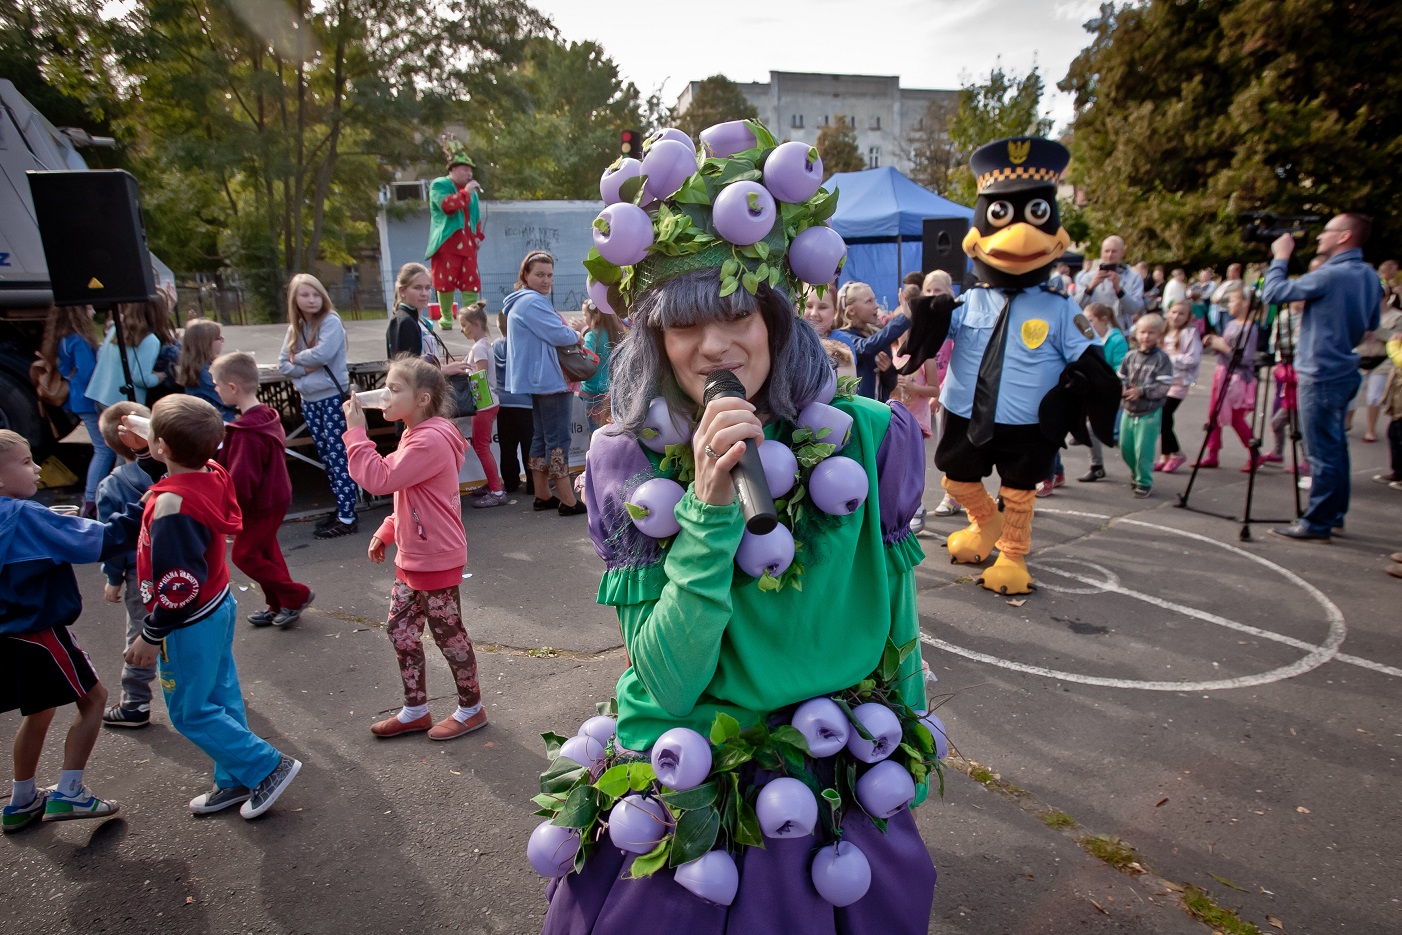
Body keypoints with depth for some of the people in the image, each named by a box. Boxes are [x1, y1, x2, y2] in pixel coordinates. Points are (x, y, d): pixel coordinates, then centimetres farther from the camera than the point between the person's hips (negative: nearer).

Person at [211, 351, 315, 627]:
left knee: (244, 554, 4)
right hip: (276, 497, 10)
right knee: (266, 551, 18)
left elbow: (241, 480, -26)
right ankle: (281, 606, 29)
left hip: (260, 505, -10)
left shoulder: (246, 433, -27)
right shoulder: (267, 417, 3)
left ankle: (296, 595, 10)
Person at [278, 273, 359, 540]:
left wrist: (297, 358, -5)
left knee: (338, 456, -7)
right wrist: (305, 369, -13)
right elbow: (283, 365, 7)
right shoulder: (295, 328, 12)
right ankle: (342, 506, 22)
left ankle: (347, 518, -5)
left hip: (332, 396, -7)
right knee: (326, 457, 12)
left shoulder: (331, 322, -8)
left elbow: (322, 353, -23)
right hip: (309, 399, 7)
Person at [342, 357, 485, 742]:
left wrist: (355, 431, -21)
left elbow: (380, 479, -28)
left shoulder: (430, 440, -23)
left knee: (448, 634, 5)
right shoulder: (416, 436, 11)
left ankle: (471, 709, 23)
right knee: (400, 631, 16)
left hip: (436, 561, -10)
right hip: (411, 558, 10)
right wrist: (386, 531, 12)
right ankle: (415, 710, 30)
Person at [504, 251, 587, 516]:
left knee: (541, 437, 13)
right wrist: (577, 336, 0)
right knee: (558, 439, -9)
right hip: (547, 381, -11)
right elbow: (558, 335, -21)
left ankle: (542, 495, 19)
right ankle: (568, 501, -7)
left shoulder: (525, 301, 19)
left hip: (539, 381, 11)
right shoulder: (533, 302, -14)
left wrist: (570, 334, 7)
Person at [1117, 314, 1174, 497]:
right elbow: (1120, 378, 7)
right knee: (1125, 447, 13)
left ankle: (1144, 482, 13)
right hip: (1129, 410, 5)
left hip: (1150, 413, -5)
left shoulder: (1162, 359, -9)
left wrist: (1141, 391, -21)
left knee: (1143, 450, -4)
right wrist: (1121, 388, -14)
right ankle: (1136, 472, 39)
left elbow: (1164, 386, -14)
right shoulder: (1130, 356, 3)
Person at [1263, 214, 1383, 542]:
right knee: (1335, 446, 17)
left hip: (1321, 376, -9)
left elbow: (1274, 293, -17)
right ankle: (1334, 513, 26)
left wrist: (1280, 257, -3)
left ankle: (1317, 523, 2)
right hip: (1345, 373, 9)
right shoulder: (1370, 277, 11)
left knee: (1323, 452, -4)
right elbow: (1372, 324, 20)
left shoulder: (1330, 275, -19)